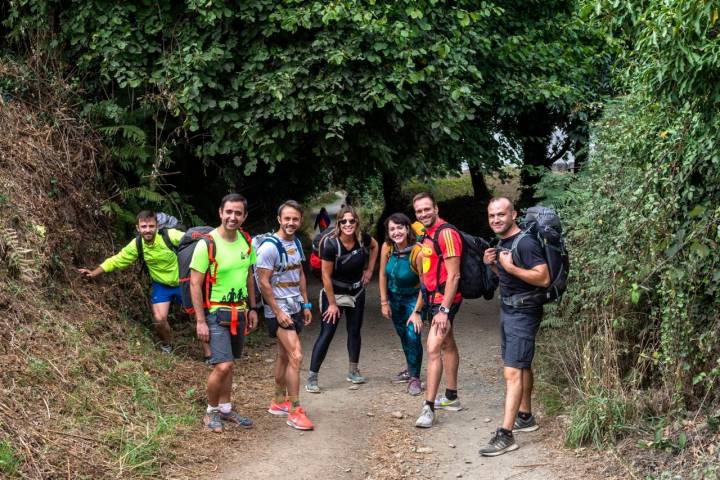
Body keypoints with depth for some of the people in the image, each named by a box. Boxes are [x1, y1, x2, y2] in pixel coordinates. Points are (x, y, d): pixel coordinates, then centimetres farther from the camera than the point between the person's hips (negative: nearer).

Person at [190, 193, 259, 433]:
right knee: (222, 366, -13)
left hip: (239, 312, 6)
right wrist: (200, 321, -18)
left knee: (228, 364, 16)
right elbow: (195, 284, -15)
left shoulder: (246, 241, 2)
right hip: (215, 312, -6)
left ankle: (225, 408, 30)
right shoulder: (207, 244, -17)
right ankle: (211, 411, 8)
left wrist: (252, 308, 15)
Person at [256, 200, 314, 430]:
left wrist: (306, 304, 15)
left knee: (284, 356, 15)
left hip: (296, 308, 8)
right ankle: (295, 411, -7)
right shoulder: (269, 247, -17)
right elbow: (264, 282, -17)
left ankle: (279, 402, 27)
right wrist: (278, 313, -18)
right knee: (296, 357, -13)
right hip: (279, 310, -8)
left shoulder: (296, 243, 9)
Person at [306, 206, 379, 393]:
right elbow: (326, 276, -19)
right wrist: (332, 303, -15)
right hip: (334, 292, -5)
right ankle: (312, 378, -7)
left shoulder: (362, 239, -12)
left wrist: (369, 269, 5)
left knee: (354, 331, 12)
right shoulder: (330, 244, -25)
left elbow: (374, 246, 13)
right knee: (327, 333, -9)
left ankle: (353, 371, 28)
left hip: (356, 292, 5)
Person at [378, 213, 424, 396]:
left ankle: (415, 377, 2)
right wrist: (384, 302, -2)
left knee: (413, 335, -15)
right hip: (394, 296, 5)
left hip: (413, 298, -5)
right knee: (403, 335, 19)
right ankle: (411, 369, 39)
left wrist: (416, 312, -22)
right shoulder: (387, 247, -17)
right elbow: (383, 275, -4)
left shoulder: (418, 252, -30)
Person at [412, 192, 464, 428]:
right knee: (447, 346, 18)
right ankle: (451, 397, 29)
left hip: (445, 300, -10)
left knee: (433, 349, -15)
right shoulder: (427, 235, 12)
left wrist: (444, 310, -24)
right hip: (434, 299, 10)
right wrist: (418, 308, 20)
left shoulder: (446, 234, -18)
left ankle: (429, 408, -14)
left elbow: (453, 275, -21)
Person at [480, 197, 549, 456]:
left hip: (523, 314, -9)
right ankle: (525, 417, 31)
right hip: (507, 310, 9)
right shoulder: (502, 242, 9)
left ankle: (505, 435, -14)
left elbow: (543, 278, -25)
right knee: (523, 366, 19)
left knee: (513, 372, -12)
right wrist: (492, 264, 2)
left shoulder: (526, 243, -19)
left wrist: (510, 267, -26)